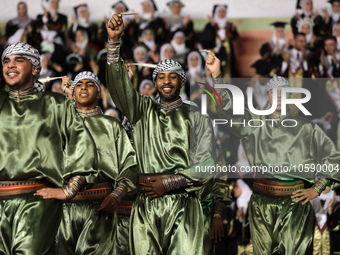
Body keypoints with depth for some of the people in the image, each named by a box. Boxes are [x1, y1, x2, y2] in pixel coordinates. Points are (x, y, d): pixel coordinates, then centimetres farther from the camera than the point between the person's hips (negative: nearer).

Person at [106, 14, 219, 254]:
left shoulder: (197, 117, 10)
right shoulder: (143, 110, 17)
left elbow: (207, 164, 2)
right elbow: (118, 84, 2)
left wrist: (168, 183, -6)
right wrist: (114, 41, -9)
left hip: (183, 206, -2)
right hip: (146, 205, 2)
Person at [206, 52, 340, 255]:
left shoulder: (305, 127, 9)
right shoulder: (256, 123, 11)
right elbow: (228, 110, -1)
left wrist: (317, 189, 4)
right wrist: (217, 76, -13)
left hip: (296, 200, -1)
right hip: (262, 200, 1)